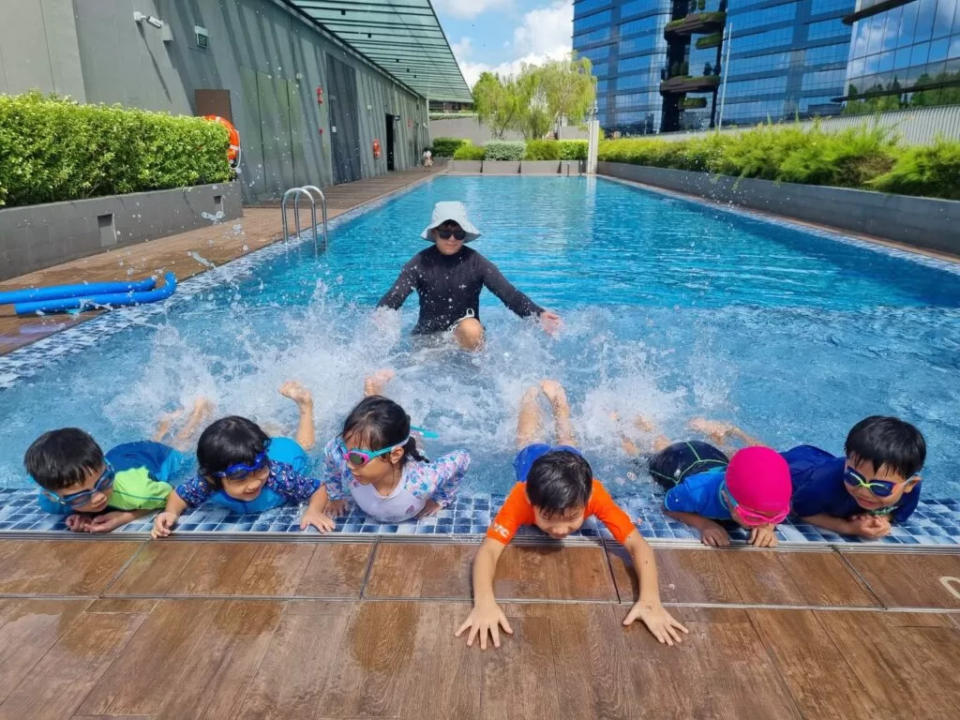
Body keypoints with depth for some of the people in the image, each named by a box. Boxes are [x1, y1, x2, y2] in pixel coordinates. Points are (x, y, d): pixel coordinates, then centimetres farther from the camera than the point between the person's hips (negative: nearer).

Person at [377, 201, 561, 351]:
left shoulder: (476, 263, -9)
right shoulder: (421, 263, -8)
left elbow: (509, 293, -18)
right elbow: (395, 296, -17)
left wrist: (539, 314, -35)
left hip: (465, 334, -2)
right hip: (427, 335, 2)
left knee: (471, 330, -33)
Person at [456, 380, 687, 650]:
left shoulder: (595, 495, -48)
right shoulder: (521, 498, -50)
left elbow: (638, 545, -48)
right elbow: (488, 550, -58)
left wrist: (650, 600, -65)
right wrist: (484, 602, -76)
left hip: (567, 460, 1)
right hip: (533, 457, -1)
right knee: (527, 443, 34)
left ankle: (555, 393, 59)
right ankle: (533, 394, 59)